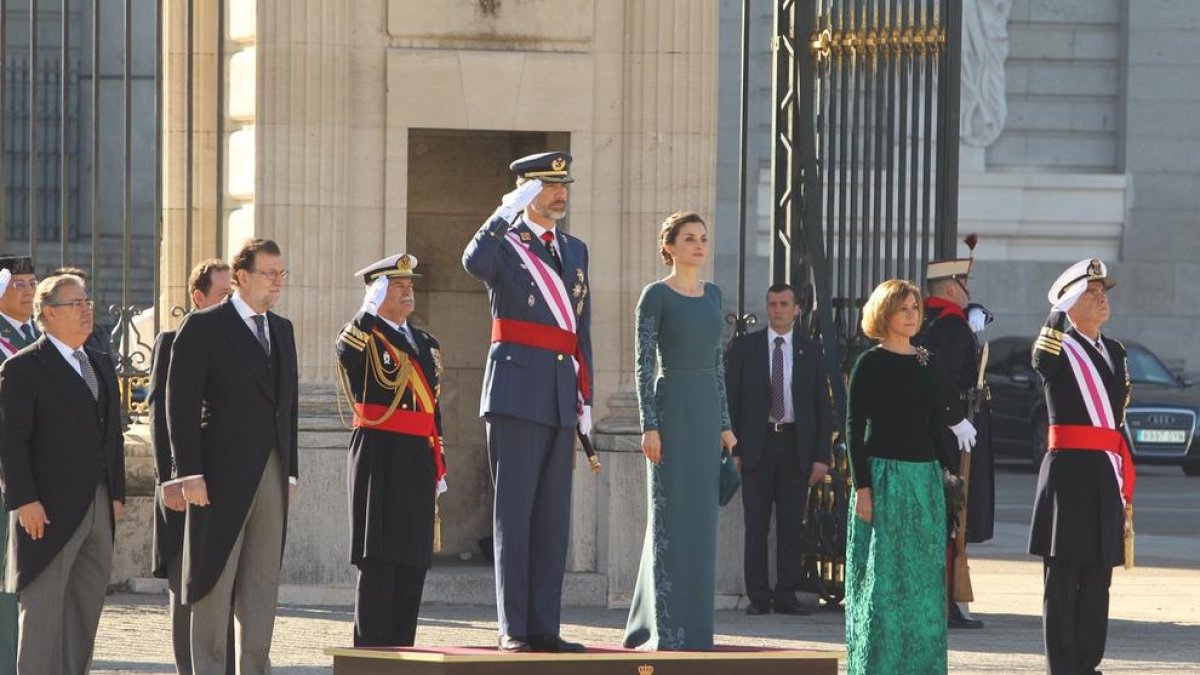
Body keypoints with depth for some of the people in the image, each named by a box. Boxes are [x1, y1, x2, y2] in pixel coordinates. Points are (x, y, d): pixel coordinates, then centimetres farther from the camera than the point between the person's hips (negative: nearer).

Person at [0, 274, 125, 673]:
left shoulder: (101, 366, 18)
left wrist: (117, 493, 13)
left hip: (99, 507, 7)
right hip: (49, 510, -7)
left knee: (86, 608, 9)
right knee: (43, 610, -5)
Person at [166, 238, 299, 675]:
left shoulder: (282, 330, 16)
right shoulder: (203, 327, -4)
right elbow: (181, 403, -8)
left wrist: (290, 471, 13)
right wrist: (189, 472, -15)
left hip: (272, 472, 6)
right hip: (222, 473, -6)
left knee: (263, 580, 7)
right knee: (215, 577, -3)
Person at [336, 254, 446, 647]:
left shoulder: (426, 344, 19)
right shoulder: (364, 337, -1)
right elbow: (346, 351, -27)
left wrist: (438, 467, 19)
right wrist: (370, 310, -27)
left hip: (418, 459, 7)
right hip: (379, 460, -7)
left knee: (413, 560, 7)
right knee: (378, 558, -7)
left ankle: (402, 648, 13)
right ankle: (371, 650, -5)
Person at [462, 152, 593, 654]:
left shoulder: (574, 250, 17)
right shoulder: (504, 244, -2)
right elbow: (474, 263, -28)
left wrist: (585, 396, 14)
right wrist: (508, 212, -23)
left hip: (560, 401, 6)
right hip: (516, 394, -6)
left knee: (553, 517, 6)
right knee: (514, 512, -5)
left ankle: (543, 626, 9)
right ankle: (512, 628, -4)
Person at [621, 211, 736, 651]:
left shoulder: (712, 294, 14)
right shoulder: (656, 296, -5)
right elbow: (643, 364, -9)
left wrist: (725, 423, 12)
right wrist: (649, 426, -15)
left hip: (707, 410, 7)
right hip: (672, 408, -7)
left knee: (700, 520, 7)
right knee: (670, 516, -6)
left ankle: (691, 626, 13)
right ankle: (666, 629, -5)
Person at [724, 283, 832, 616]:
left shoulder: (811, 351, 8)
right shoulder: (744, 347, 6)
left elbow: (823, 407, 8)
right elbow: (730, 399, 5)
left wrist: (821, 456, 0)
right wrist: (733, 449, -4)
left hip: (796, 444, 1)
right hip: (756, 444, -1)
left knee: (792, 524, 1)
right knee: (756, 524, -2)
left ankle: (786, 595, 5)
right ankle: (758, 596, 1)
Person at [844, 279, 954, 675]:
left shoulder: (926, 363, 12)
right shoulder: (870, 363, -4)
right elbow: (854, 427, -6)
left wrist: (946, 468, 9)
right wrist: (861, 487, -12)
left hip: (925, 478, 5)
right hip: (884, 475, -5)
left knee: (924, 577, 6)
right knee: (883, 575, -3)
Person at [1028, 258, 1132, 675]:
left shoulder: (1115, 352, 17)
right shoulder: (1060, 350, -5)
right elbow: (1043, 358, -31)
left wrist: (1126, 483, 20)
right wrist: (1061, 310, -37)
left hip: (1107, 476, 7)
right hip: (1069, 472, -7)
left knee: (1097, 579, 10)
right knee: (1063, 579, -4)